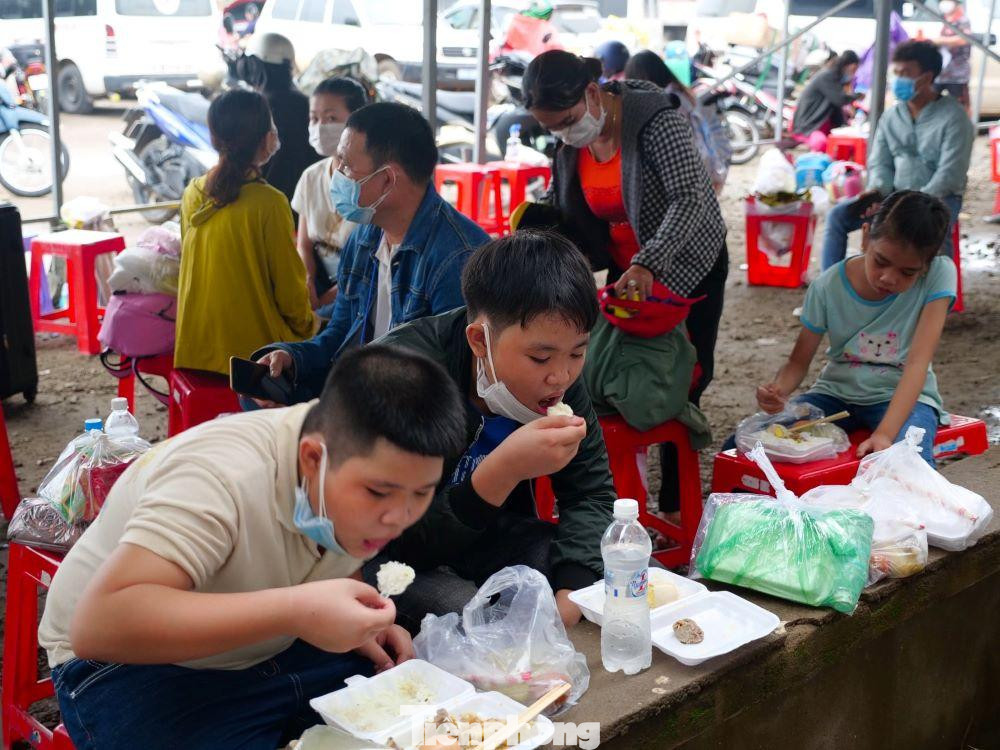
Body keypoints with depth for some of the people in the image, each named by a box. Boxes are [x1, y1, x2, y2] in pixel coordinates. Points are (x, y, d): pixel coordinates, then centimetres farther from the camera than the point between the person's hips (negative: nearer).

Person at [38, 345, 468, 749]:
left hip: (273, 645, 6)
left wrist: (357, 625, -11)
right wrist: (295, 610, -46)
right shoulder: (222, 478, -34)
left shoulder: (363, 465, -11)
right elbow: (98, 625, -43)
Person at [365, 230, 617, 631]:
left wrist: (572, 590, -24)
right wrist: (502, 471, -43)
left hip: (488, 535, 6)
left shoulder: (555, 377, -11)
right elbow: (399, 541, -28)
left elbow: (591, 493, -4)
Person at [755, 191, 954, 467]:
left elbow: (918, 362, -22)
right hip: (836, 391, 3)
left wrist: (885, 434, -34)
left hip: (904, 396, -2)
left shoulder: (938, 275, -15)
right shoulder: (827, 287, -11)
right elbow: (798, 363, -4)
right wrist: (778, 391, -29)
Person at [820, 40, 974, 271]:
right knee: (838, 215, -13)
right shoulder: (891, 116, 8)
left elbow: (950, 174, -15)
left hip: (939, 198, -5)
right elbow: (880, 163, 8)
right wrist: (877, 190, -14)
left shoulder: (953, 116, -9)